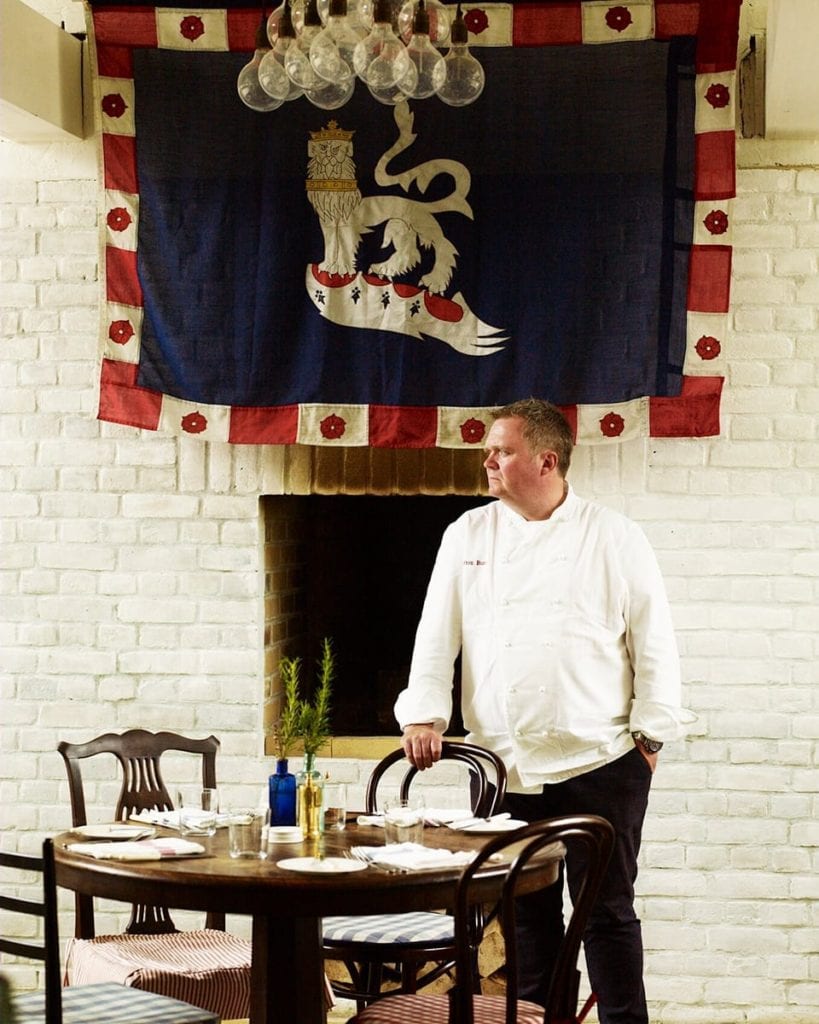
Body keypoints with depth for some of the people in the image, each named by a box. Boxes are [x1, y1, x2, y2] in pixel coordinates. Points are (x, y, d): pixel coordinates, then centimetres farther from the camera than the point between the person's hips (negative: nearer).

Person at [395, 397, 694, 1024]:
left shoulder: (616, 539, 0)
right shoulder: (469, 536, 8)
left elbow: (654, 642, 1)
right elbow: (438, 633, 7)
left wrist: (650, 734, -2)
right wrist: (424, 712, -3)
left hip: (599, 762, -3)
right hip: (505, 763, 3)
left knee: (608, 908, 2)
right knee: (528, 912, 10)